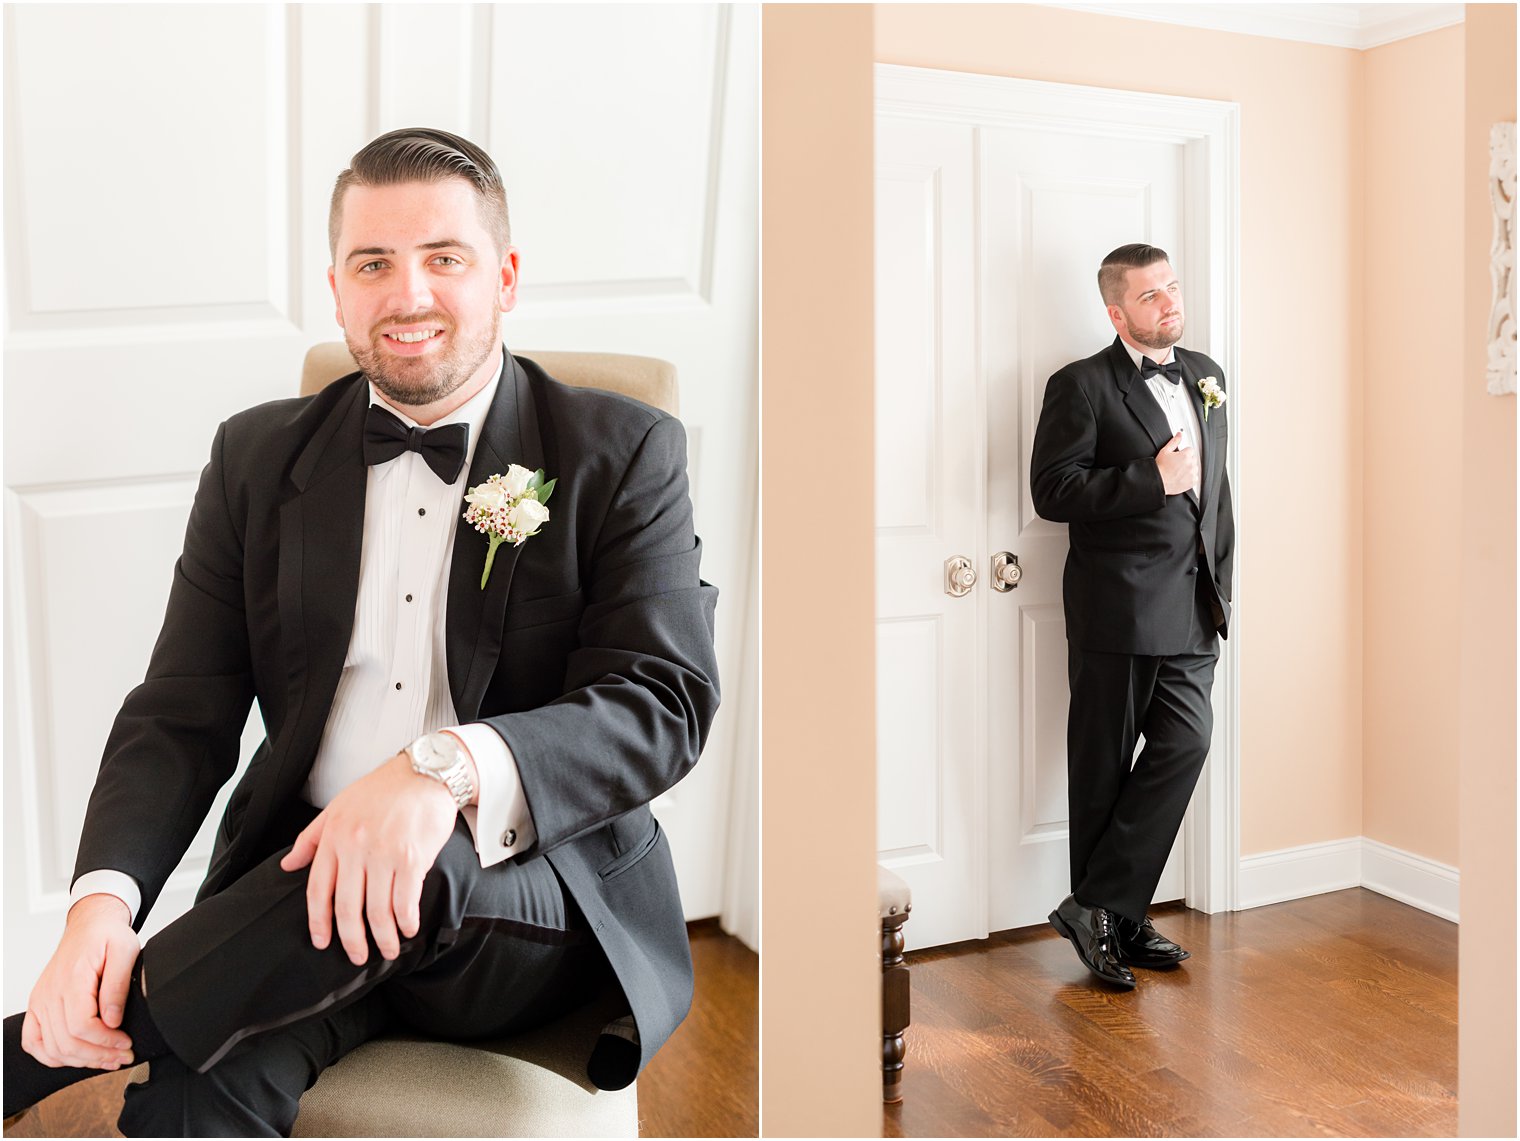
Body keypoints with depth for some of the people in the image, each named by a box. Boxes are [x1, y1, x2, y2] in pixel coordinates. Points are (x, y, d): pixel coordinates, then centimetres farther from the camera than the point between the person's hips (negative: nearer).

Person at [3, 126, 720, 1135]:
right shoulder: (258, 457, 10)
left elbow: (667, 701, -11)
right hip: (300, 883, 1)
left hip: (536, 908, 0)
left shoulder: (627, 455, 0)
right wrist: (103, 896, -14)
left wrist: (448, 768, -30)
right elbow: (184, 711, 6)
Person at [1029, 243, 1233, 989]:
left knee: (1186, 743, -3)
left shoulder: (1206, 375, 16)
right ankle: (1112, 923, 17)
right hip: (1118, 607, -6)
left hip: (1191, 607, 6)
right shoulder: (1082, 386, -5)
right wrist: (1152, 479, -18)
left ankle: (1105, 910, 7)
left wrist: (1220, 577, 17)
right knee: (1104, 769, 3)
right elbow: (1052, 491, -14)